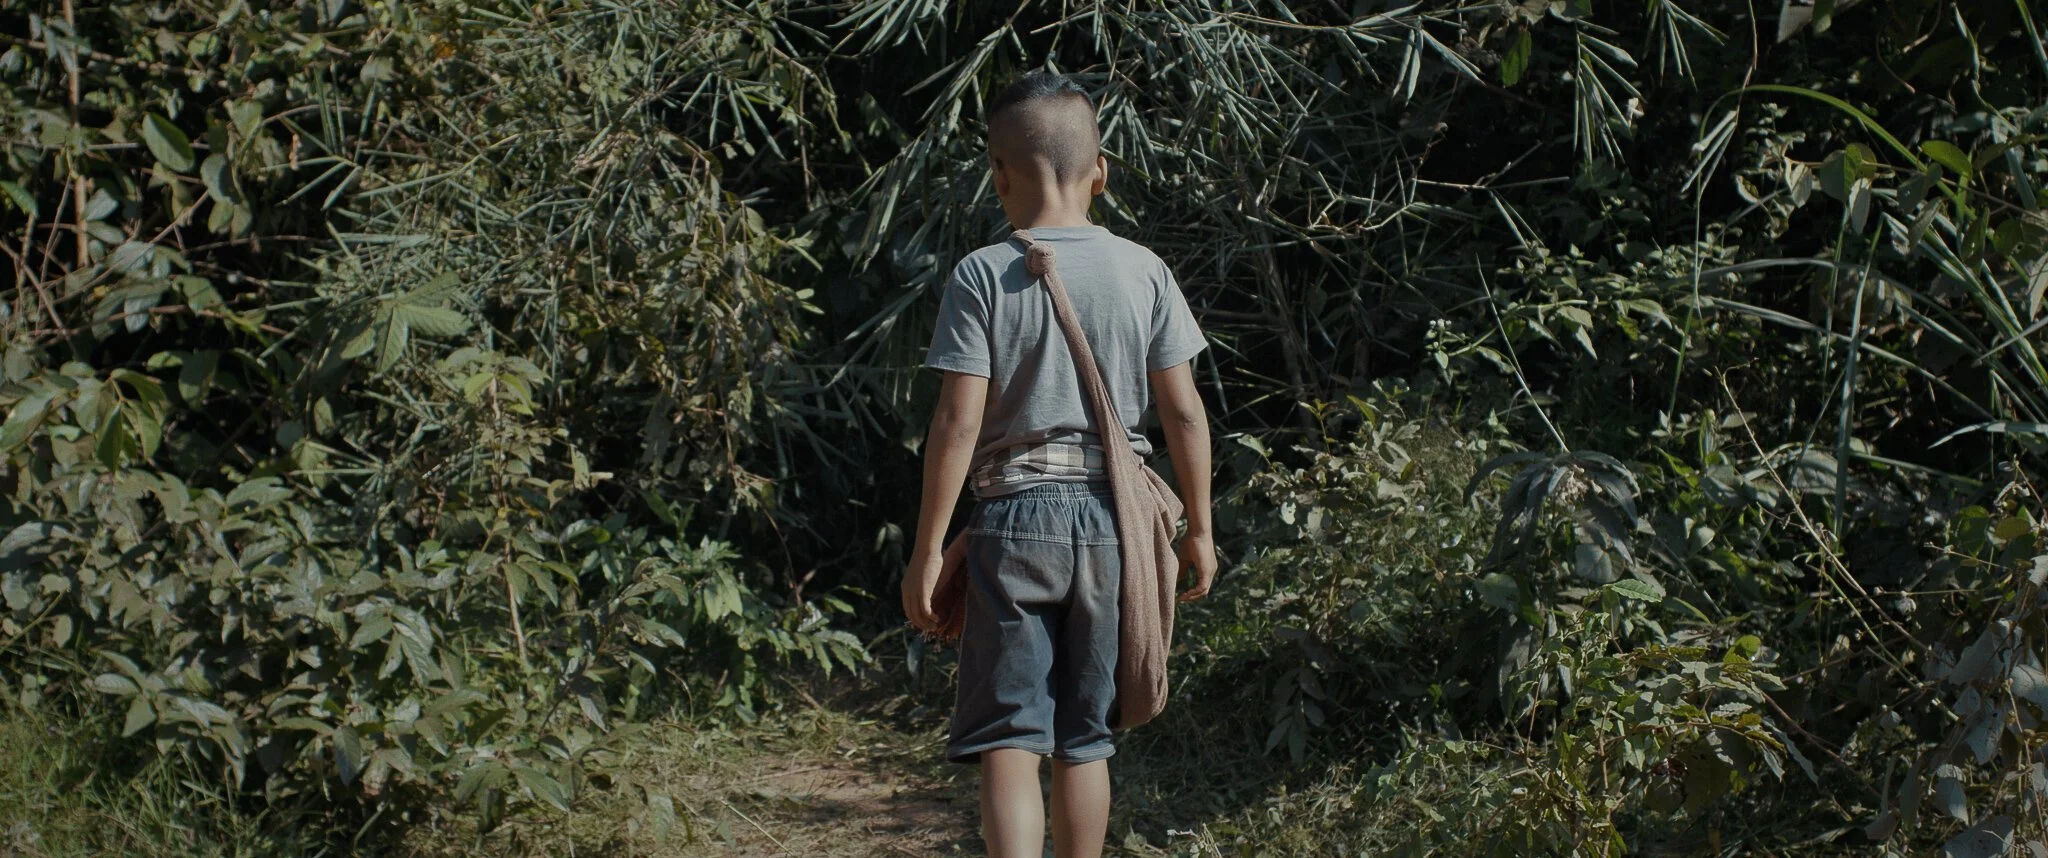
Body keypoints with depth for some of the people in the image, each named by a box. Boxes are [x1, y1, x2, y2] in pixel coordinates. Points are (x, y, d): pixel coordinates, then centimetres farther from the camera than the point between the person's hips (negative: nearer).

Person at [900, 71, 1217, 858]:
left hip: (1015, 513, -3)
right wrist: (1199, 528, 14)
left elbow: (958, 423, -10)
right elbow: (1184, 413, 3)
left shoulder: (983, 275, -7)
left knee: (1008, 736, -2)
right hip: (1110, 517, 3)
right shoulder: (1143, 271, 2)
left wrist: (927, 551, -4)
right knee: (1084, 735, 15)